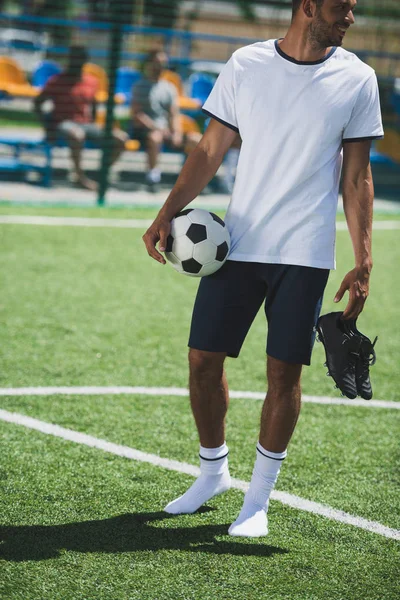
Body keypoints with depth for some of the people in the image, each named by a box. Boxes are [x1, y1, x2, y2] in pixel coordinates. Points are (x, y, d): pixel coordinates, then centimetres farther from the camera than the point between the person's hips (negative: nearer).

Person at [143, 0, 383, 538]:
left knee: (284, 373, -2)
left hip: (305, 252, -1)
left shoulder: (356, 79, 1)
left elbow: (357, 179, 4)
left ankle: (259, 498, 14)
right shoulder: (246, 65, 2)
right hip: (236, 244, 1)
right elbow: (211, 150, 7)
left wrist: (363, 262, -1)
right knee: (203, 358, 3)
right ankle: (213, 471, 26)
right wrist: (169, 212, -3)